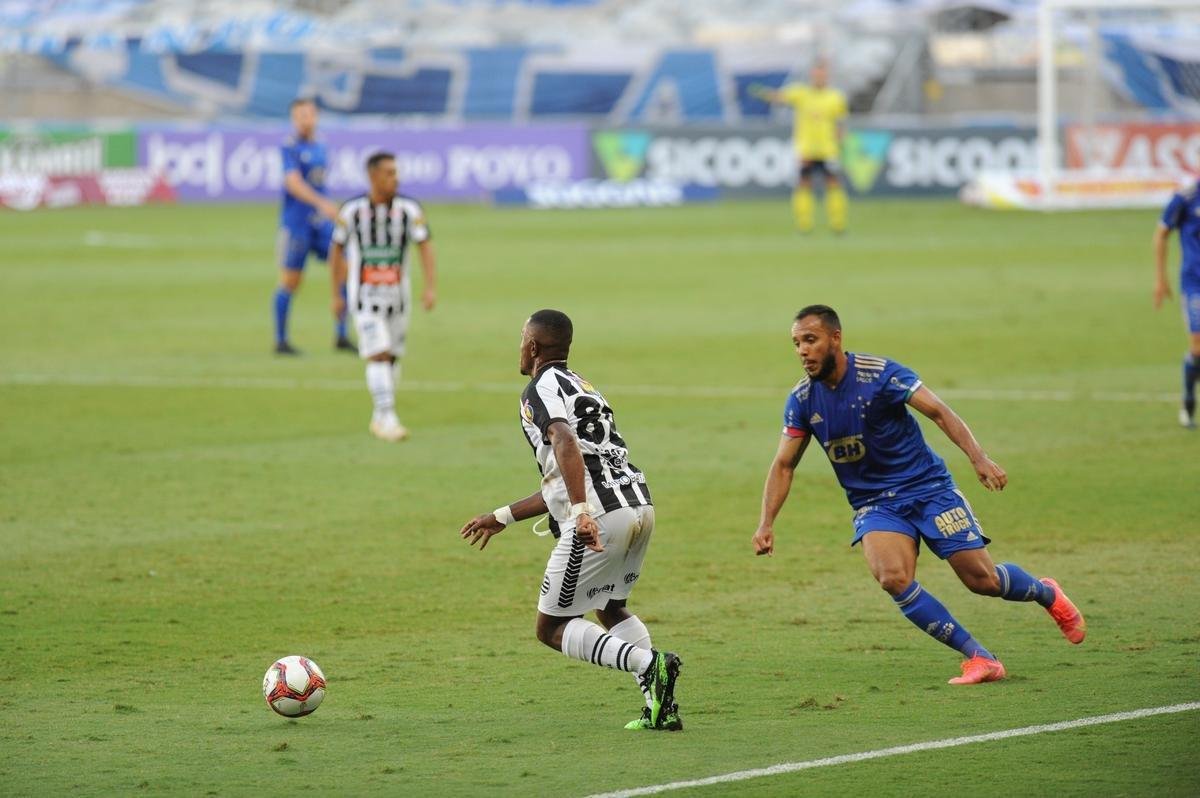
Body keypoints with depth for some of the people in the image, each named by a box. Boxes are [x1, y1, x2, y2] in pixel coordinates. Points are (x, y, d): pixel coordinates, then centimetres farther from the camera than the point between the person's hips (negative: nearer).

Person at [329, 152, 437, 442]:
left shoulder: (409, 209, -5)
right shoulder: (351, 211, -6)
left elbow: (426, 247, -11)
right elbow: (337, 251, 6)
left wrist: (431, 287, -24)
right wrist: (336, 295, 9)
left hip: (397, 295, 3)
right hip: (365, 298, -3)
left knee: (392, 357, 10)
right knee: (378, 355, -15)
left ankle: (380, 419, 24)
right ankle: (387, 418, -16)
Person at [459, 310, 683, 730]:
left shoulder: (541, 389, 0)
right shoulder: (582, 387, 28)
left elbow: (566, 444, -22)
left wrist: (581, 513, -33)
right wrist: (502, 517, 40)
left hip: (601, 518, -9)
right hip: (640, 506, 9)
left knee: (553, 627, 4)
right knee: (610, 607, 30)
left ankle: (648, 663, -18)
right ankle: (660, 705, 12)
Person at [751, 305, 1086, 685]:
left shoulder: (879, 373, -16)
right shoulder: (802, 399, -4)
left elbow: (938, 411, -19)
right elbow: (784, 465, 3)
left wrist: (978, 457, -32)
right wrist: (766, 524, -9)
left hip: (927, 487, -3)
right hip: (874, 505, 3)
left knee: (982, 579, -6)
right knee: (893, 578, -26)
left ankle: (1046, 594, 30)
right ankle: (980, 659, -19)